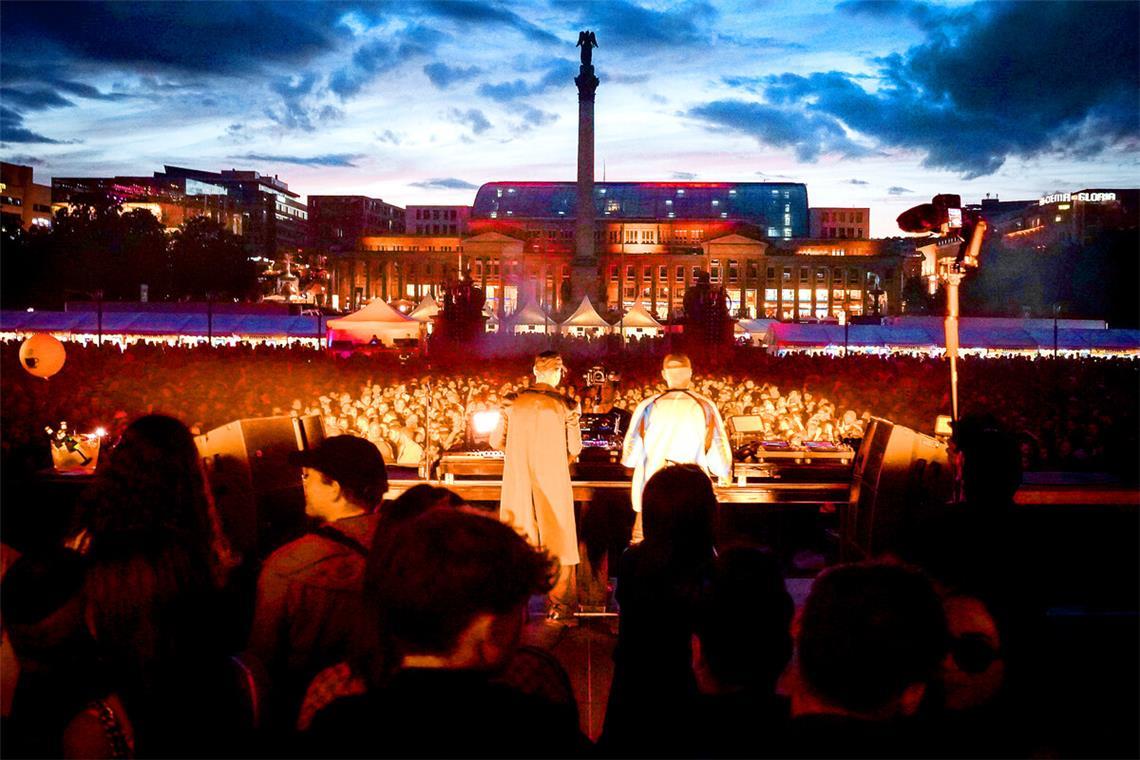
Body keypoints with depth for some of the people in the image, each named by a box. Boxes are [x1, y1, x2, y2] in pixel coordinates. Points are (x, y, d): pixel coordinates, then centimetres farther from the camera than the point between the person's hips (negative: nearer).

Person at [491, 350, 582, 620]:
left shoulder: (513, 402, -1)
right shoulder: (566, 406, -7)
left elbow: (497, 441, 4)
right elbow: (575, 448, -4)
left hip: (517, 482, 2)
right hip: (554, 481, -2)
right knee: (557, 540, 7)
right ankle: (561, 605, 8)